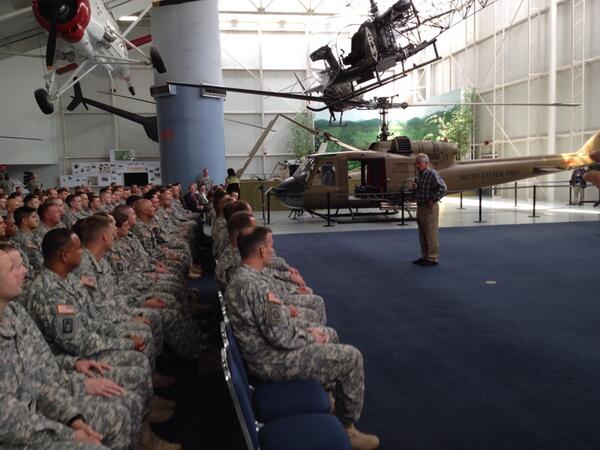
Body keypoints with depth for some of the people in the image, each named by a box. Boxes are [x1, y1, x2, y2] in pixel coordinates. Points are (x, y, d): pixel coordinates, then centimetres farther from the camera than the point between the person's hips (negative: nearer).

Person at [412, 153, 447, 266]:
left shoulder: (432, 174, -13)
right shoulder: (420, 175, 15)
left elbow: (443, 188, -21)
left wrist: (433, 200, -19)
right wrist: (415, 188, 2)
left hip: (429, 207, -9)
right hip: (420, 206, 9)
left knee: (431, 234, -4)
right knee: (422, 234, 15)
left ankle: (432, 258, 2)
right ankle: (425, 256, 24)